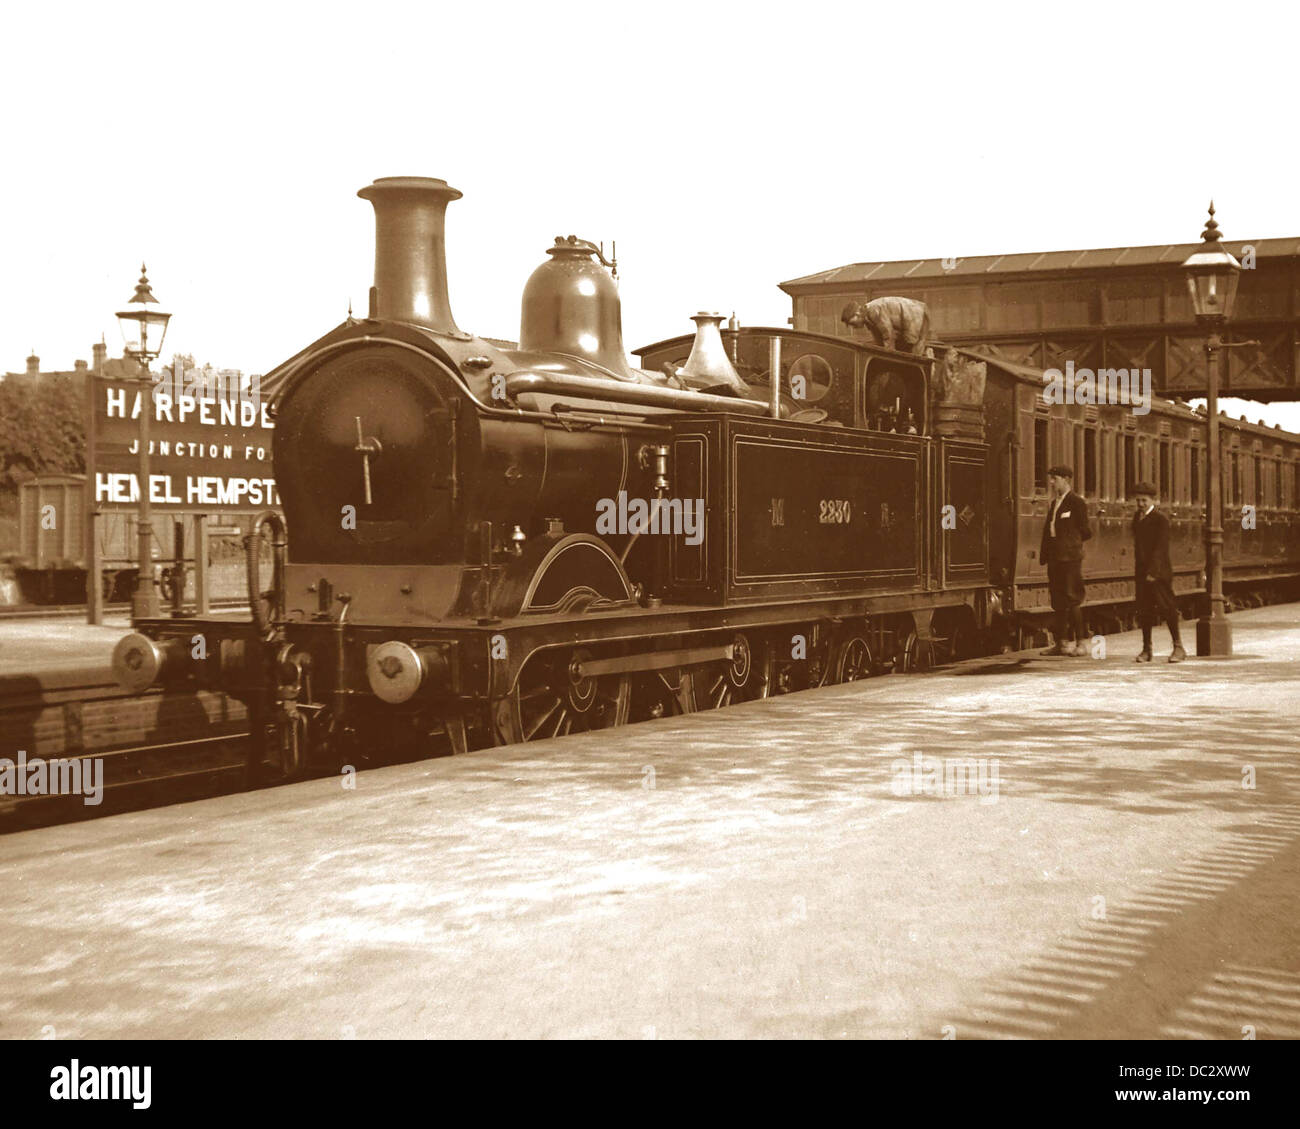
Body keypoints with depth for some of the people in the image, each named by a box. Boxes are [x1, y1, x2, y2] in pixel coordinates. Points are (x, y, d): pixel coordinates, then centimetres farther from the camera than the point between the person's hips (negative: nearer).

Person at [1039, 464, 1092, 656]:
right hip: (1054, 558, 8)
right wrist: (1045, 554, 9)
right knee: (1058, 601, 8)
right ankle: (1061, 642, 12)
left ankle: (1080, 643, -1)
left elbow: (1085, 531, -5)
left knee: (1072, 599, -6)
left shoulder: (1077, 503, -6)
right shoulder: (1052, 503, 18)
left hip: (1070, 557, -8)